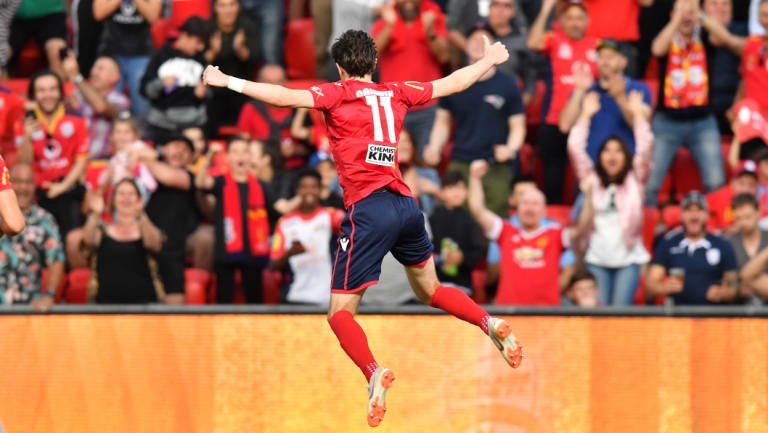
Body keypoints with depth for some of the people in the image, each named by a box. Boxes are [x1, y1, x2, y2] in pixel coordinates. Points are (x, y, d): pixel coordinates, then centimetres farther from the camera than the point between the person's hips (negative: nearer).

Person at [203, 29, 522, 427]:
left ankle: (373, 372, -29)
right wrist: (489, 61, 45)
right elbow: (453, 84, 28)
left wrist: (229, 82, -9)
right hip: (406, 204, 5)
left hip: (368, 209, -5)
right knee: (430, 290, 29)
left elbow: (286, 97, -13)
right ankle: (490, 323, 7)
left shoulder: (338, 94, 1)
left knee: (340, 314, -3)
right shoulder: (397, 93, 15)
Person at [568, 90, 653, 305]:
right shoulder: (591, 180, 10)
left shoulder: (635, 181, 8)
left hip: (628, 258, -1)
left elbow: (645, 148, -2)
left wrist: (638, 114, -2)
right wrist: (586, 114, 1)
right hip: (596, 258, 1)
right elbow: (575, 148, 3)